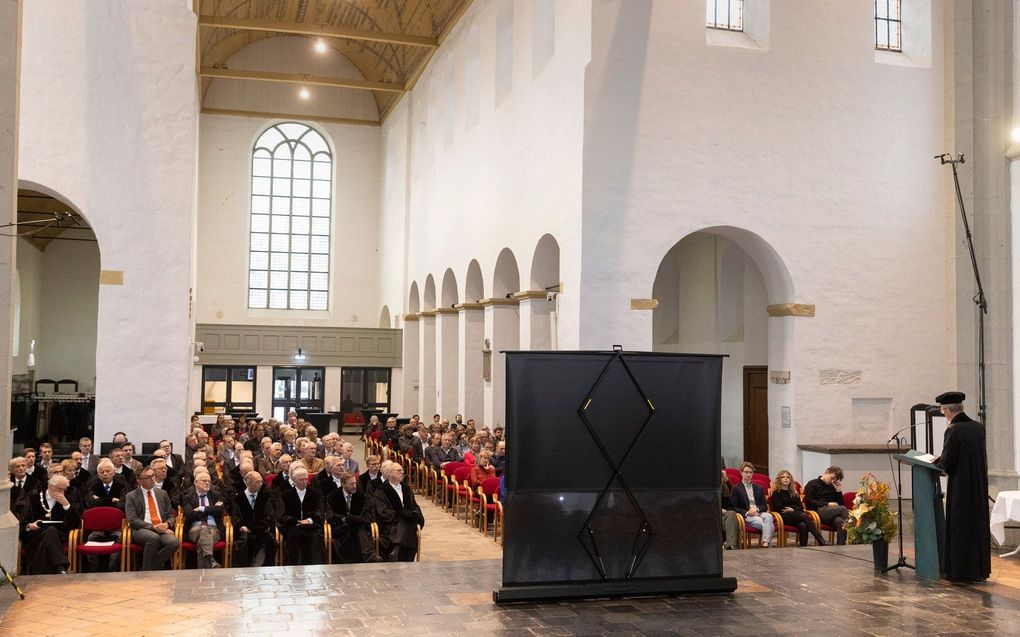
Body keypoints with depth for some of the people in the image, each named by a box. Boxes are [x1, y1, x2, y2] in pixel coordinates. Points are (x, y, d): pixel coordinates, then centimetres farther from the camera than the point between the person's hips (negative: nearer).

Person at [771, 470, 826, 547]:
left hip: (795, 515, 5)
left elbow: (801, 507, 16)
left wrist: (793, 509, -4)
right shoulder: (776, 493, 11)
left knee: (803, 525, -35)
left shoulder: (794, 493, 27)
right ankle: (821, 541, -46)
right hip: (784, 517, -5)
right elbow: (778, 507, -3)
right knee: (804, 516, -34)